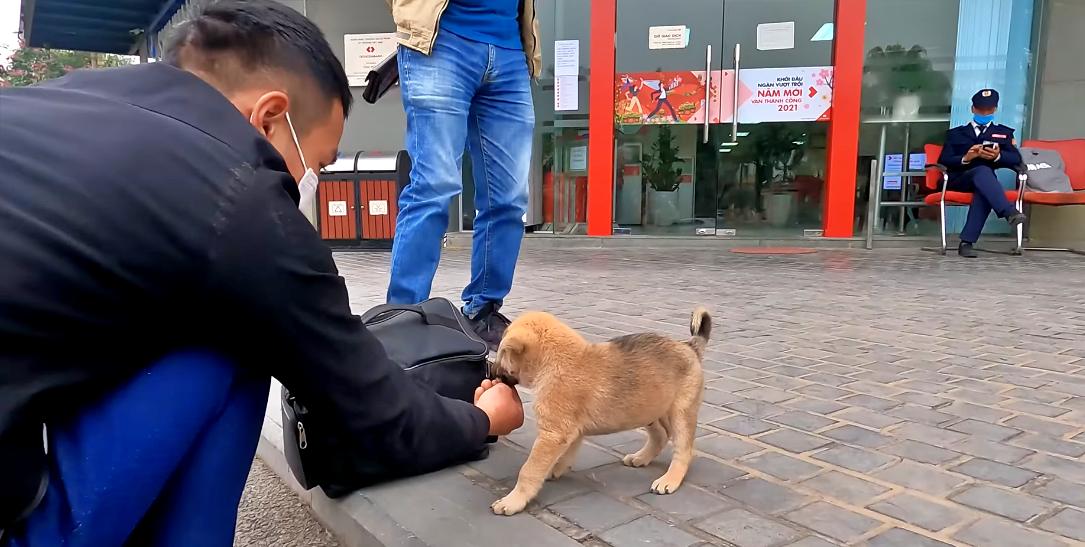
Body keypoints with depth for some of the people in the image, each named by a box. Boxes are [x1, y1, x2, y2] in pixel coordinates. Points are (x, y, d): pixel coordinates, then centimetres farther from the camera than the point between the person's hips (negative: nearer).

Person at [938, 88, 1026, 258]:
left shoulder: (1004, 132, 27)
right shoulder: (955, 133, 24)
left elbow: (1016, 159, 9)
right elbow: (943, 161, 8)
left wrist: (998, 156, -13)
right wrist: (965, 158, -13)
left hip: (982, 180, 1)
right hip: (958, 180, -1)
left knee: (984, 190, -38)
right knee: (983, 171, -36)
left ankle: (967, 242, -44)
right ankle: (1010, 212, -54)